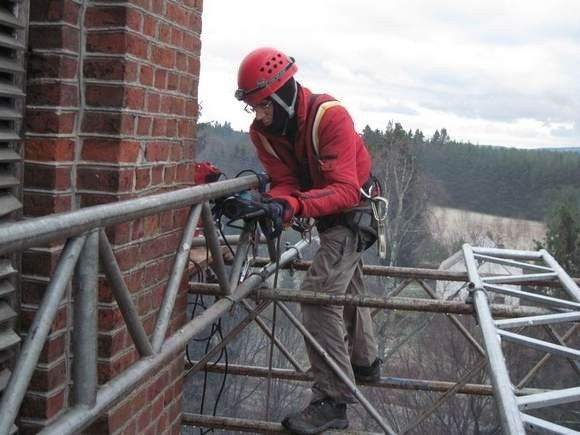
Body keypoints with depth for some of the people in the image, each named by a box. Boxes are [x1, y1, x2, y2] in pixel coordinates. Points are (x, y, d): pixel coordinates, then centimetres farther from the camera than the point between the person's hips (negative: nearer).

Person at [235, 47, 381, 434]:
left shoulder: (331, 117, -33)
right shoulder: (263, 130, -13)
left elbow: (345, 190, -38)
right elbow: (284, 182, -14)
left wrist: (294, 206, -51)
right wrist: (273, 203, -36)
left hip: (354, 209, -8)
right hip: (327, 211, 8)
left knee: (319, 294, -21)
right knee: (347, 286, 25)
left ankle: (333, 402, -13)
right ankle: (365, 362, 49)